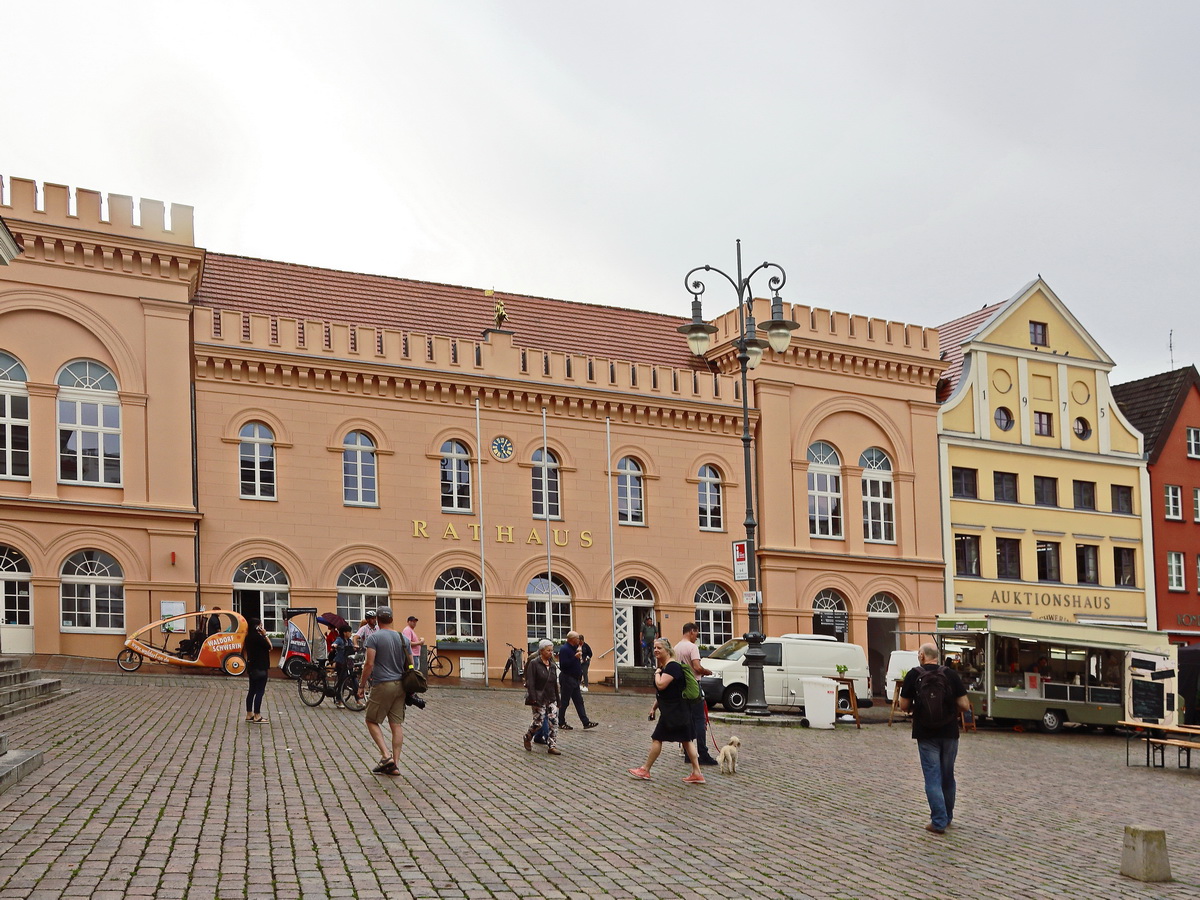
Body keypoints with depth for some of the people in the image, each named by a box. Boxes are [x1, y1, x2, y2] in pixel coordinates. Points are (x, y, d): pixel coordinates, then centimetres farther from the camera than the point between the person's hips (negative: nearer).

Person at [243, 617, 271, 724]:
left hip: (252, 668, 9)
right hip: (260, 668, -9)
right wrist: (265, 635, -9)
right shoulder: (258, 637, -19)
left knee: (252, 691, 14)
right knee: (260, 692, -4)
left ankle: (249, 715, 19)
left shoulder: (249, 637, 9)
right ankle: (257, 717, -4)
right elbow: (269, 646, -12)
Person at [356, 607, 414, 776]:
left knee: (372, 721, 7)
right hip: (400, 686, 5)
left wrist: (362, 686, -4)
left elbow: (369, 664, -13)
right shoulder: (403, 638, 10)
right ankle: (394, 765, 6)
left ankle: (386, 755, -8)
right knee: (397, 724, 5)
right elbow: (410, 665, 12)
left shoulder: (374, 638, -7)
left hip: (382, 686, -5)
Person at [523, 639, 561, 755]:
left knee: (554, 722, -4)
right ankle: (528, 737, 26)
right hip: (539, 699, -6)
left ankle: (552, 746, 0)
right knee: (538, 723, -2)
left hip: (551, 698, 6)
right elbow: (530, 683, -14)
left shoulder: (552, 665, 10)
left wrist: (557, 700, 15)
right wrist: (533, 699, -20)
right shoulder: (534, 663, -9)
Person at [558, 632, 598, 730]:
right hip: (567, 679, -10)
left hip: (574, 679, 10)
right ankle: (561, 723, 9)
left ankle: (586, 722, 6)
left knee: (579, 701, 7)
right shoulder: (564, 649, -16)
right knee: (564, 702, 0)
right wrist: (575, 657, -26)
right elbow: (563, 664, -26)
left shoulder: (574, 648, 14)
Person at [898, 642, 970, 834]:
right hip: (949, 733, 2)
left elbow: (904, 706, -2)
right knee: (948, 776, 16)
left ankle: (939, 822, -1)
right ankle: (947, 817, 29)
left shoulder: (913, 675, -6)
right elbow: (965, 706, -4)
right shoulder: (951, 674, -3)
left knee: (933, 777, 3)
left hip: (926, 734, -2)